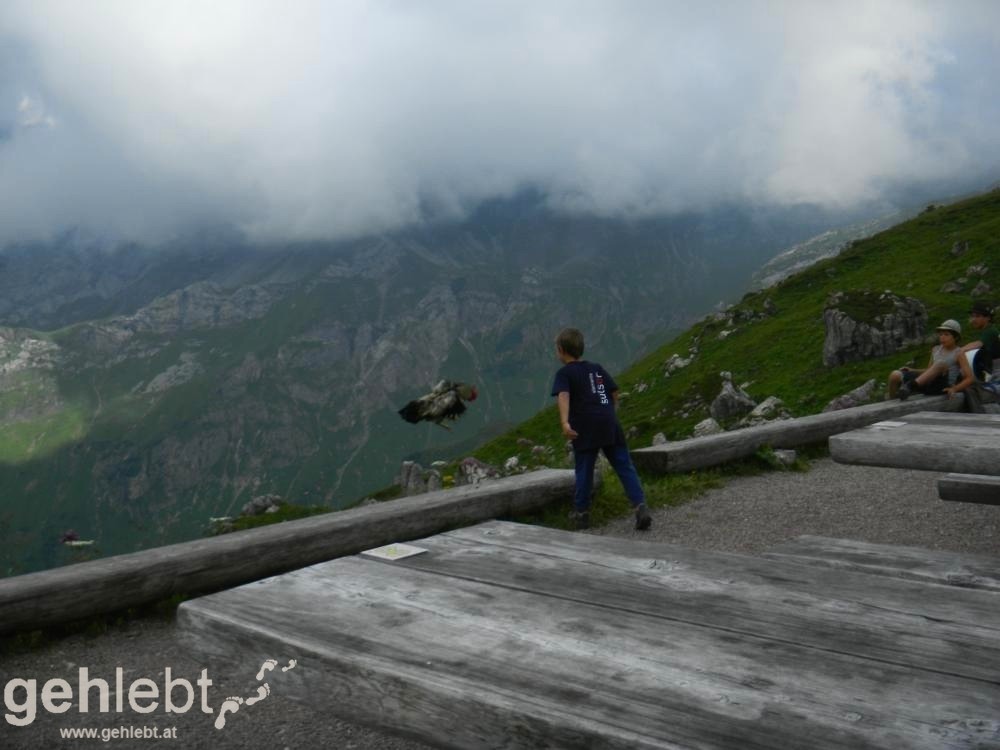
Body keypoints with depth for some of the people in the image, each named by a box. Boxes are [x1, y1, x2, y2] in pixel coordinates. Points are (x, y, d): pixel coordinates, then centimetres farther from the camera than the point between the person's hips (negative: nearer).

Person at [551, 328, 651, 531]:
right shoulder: (597, 368, 18)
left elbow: (563, 396, -16)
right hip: (610, 423, 4)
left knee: (584, 470, 8)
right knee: (624, 467, 3)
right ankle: (640, 506, -9)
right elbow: (614, 392, 16)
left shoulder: (564, 373, 2)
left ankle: (581, 513, 19)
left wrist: (564, 422, -30)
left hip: (585, 427, -4)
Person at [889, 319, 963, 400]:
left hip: (943, 386, -5)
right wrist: (911, 371, 10)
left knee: (941, 363, -37)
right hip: (929, 382, 5)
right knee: (895, 375, -16)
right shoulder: (935, 350, 18)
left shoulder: (958, 353, 1)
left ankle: (909, 386, -46)